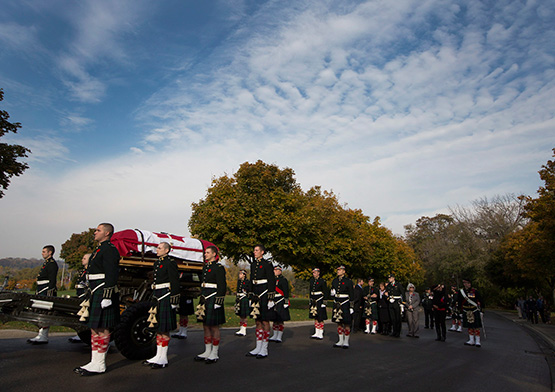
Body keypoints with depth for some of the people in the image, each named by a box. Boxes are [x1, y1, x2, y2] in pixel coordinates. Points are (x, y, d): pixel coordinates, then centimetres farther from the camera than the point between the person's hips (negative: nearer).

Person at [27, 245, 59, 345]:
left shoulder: (52, 263, -11)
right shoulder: (46, 263, 21)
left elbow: (52, 280, -19)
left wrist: (49, 293, -24)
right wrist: (37, 292, 23)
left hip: (47, 292, -10)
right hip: (41, 292, 11)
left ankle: (43, 337, -7)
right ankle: (41, 335, 16)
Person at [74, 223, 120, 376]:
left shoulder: (109, 249, -13)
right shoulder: (99, 249, 20)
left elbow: (111, 275, -20)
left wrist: (107, 296, -24)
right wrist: (90, 296, 25)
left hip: (103, 294, -11)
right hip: (96, 294, 11)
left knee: (101, 329, -4)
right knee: (94, 328, 13)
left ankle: (99, 365, 4)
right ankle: (94, 362, 21)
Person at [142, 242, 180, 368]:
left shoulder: (170, 263, -10)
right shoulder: (157, 263, 17)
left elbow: (175, 282, -14)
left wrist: (174, 300, -16)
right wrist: (154, 299, 21)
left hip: (166, 298, -9)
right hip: (158, 297, 9)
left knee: (164, 329, -3)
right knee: (158, 327, 12)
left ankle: (163, 359, 5)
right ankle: (158, 356, 21)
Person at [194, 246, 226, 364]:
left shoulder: (219, 268, -10)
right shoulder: (205, 267, 16)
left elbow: (222, 286, -14)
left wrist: (218, 302, -19)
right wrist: (201, 298, 20)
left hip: (213, 299, -8)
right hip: (205, 299, 8)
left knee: (214, 327, 0)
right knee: (205, 326, 12)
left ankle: (214, 354, 9)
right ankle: (207, 352, 22)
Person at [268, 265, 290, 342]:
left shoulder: (283, 280, -7)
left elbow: (286, 292, -11)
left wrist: (286, 303, -17)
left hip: (280, 303, -7)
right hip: (273, 302, 7)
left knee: (280, 320, -3)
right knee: (275, 319, 12)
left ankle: (279, 337, 3)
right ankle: (275, 335, 20)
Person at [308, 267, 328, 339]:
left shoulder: (322, 281, -8)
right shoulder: (312, 280, 10)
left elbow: (325, 292, -9)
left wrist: (324, 302, -13)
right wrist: (310, 301, 16)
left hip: (320, 301, -6)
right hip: (313, 301, 6)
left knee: (320, 318, -2)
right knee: (315, 318, 10)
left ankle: (321, 334, 5)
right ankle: (316, 333, 17)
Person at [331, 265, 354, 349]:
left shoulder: (348, 281, -6)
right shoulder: (334, 281, 11)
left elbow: (351, 295, -7)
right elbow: (332, 293, 22)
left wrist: (351, 307, -11)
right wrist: (332, 292, -3)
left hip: (345, 304, -5)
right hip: (336, 303, 5)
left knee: (346, 323, 0)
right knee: (339, 323, 10)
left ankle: (346, 342, 11)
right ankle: (341, 341, 19)